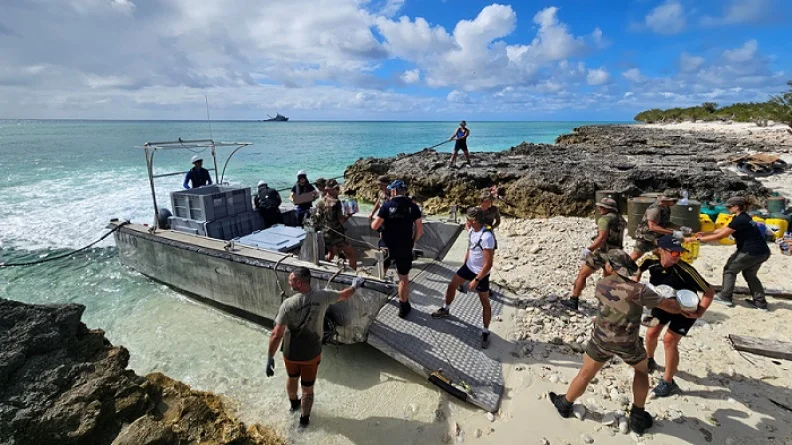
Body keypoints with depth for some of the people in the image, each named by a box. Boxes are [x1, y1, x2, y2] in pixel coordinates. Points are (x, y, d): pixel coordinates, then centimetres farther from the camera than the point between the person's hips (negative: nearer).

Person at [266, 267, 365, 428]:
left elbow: (276, 335, -22)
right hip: (311, 354, 0)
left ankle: (294, 404, 57)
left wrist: (270, 357, -9)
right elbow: (344, 295, 0)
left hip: (291, 353, 0)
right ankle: (304, 418, 41)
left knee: (292, 379, 31)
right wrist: (355, 286, 20)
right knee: (308, 388, 21)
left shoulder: (288, 304, -24)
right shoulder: (322, 297, -19)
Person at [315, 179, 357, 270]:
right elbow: (341, 220, -17)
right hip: (336, 234, -8)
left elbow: (317, 219, 10)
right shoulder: (336, 202, -16)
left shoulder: (320, 202, 5)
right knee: (353, 254, 3)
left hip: (324, 234, 8)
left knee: (331, 253, 31)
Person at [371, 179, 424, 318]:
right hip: (405, 248, 1)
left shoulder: (387, 206, -8)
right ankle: (404, 307, 15)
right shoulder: (413, 206, -4)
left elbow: (374, 226, -9)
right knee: (404, 277, 10)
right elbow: (420, 230, -5)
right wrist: (412, 242, 11)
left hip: (388, 246, -1)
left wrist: (374, 220, 14)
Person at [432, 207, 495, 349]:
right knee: (451, 286, 17)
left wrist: (476, 280, -23)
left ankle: (485, 332, 23)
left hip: (481, 273, -8)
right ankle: (445, 310, 42)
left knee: (485, 302, 7)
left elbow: (488, 264, -29)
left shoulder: (487, 237, -33)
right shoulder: (471, 231, -7)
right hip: (468, 267, 8)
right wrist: (464, 265, 18)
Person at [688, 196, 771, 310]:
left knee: (730, 269, 4)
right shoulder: (743, 217, 12)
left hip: (752, 252, -10)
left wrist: (697, 239, -17)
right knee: (749, 274, 22)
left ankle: (725, 297, 8)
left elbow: (719, 236, -19)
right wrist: (705, 233, 7)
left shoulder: (739, 220, -19)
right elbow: (723, 230, 15)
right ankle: (760, 302, 24)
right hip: (762, 252, 10)